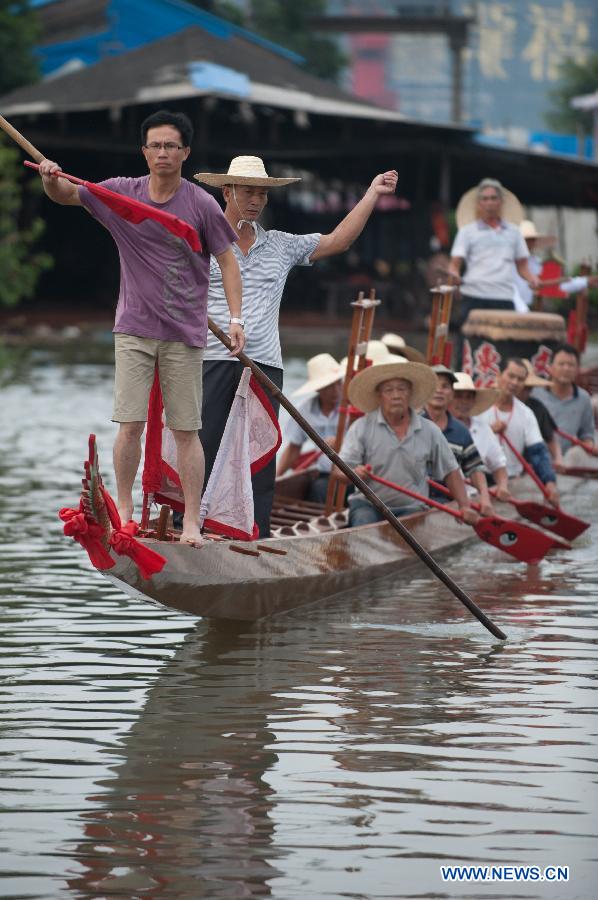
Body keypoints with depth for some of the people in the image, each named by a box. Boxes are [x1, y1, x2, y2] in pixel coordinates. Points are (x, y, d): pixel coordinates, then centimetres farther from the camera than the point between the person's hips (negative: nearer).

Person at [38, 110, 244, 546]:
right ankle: (124, 512, 8)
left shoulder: (202, 204, -5)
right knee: (131, 424, -4)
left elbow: (228, 262, 0)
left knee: (186, 430, 1)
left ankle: (192, 522, 6)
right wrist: (51, 177, -19)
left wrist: (236, 319, -8)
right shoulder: (122, 193, 2)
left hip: (185, 334, -1)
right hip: (135, 330, 1)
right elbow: (63, 195, 5)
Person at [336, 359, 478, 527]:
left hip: (410, 508, 1)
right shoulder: (362, 428, -1)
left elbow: (451, 472, 13)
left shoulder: (430, 431, 5)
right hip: (368, 504, -1)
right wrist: (355, 473, -30)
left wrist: (465, 507, 2)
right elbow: (340, 470, -7)